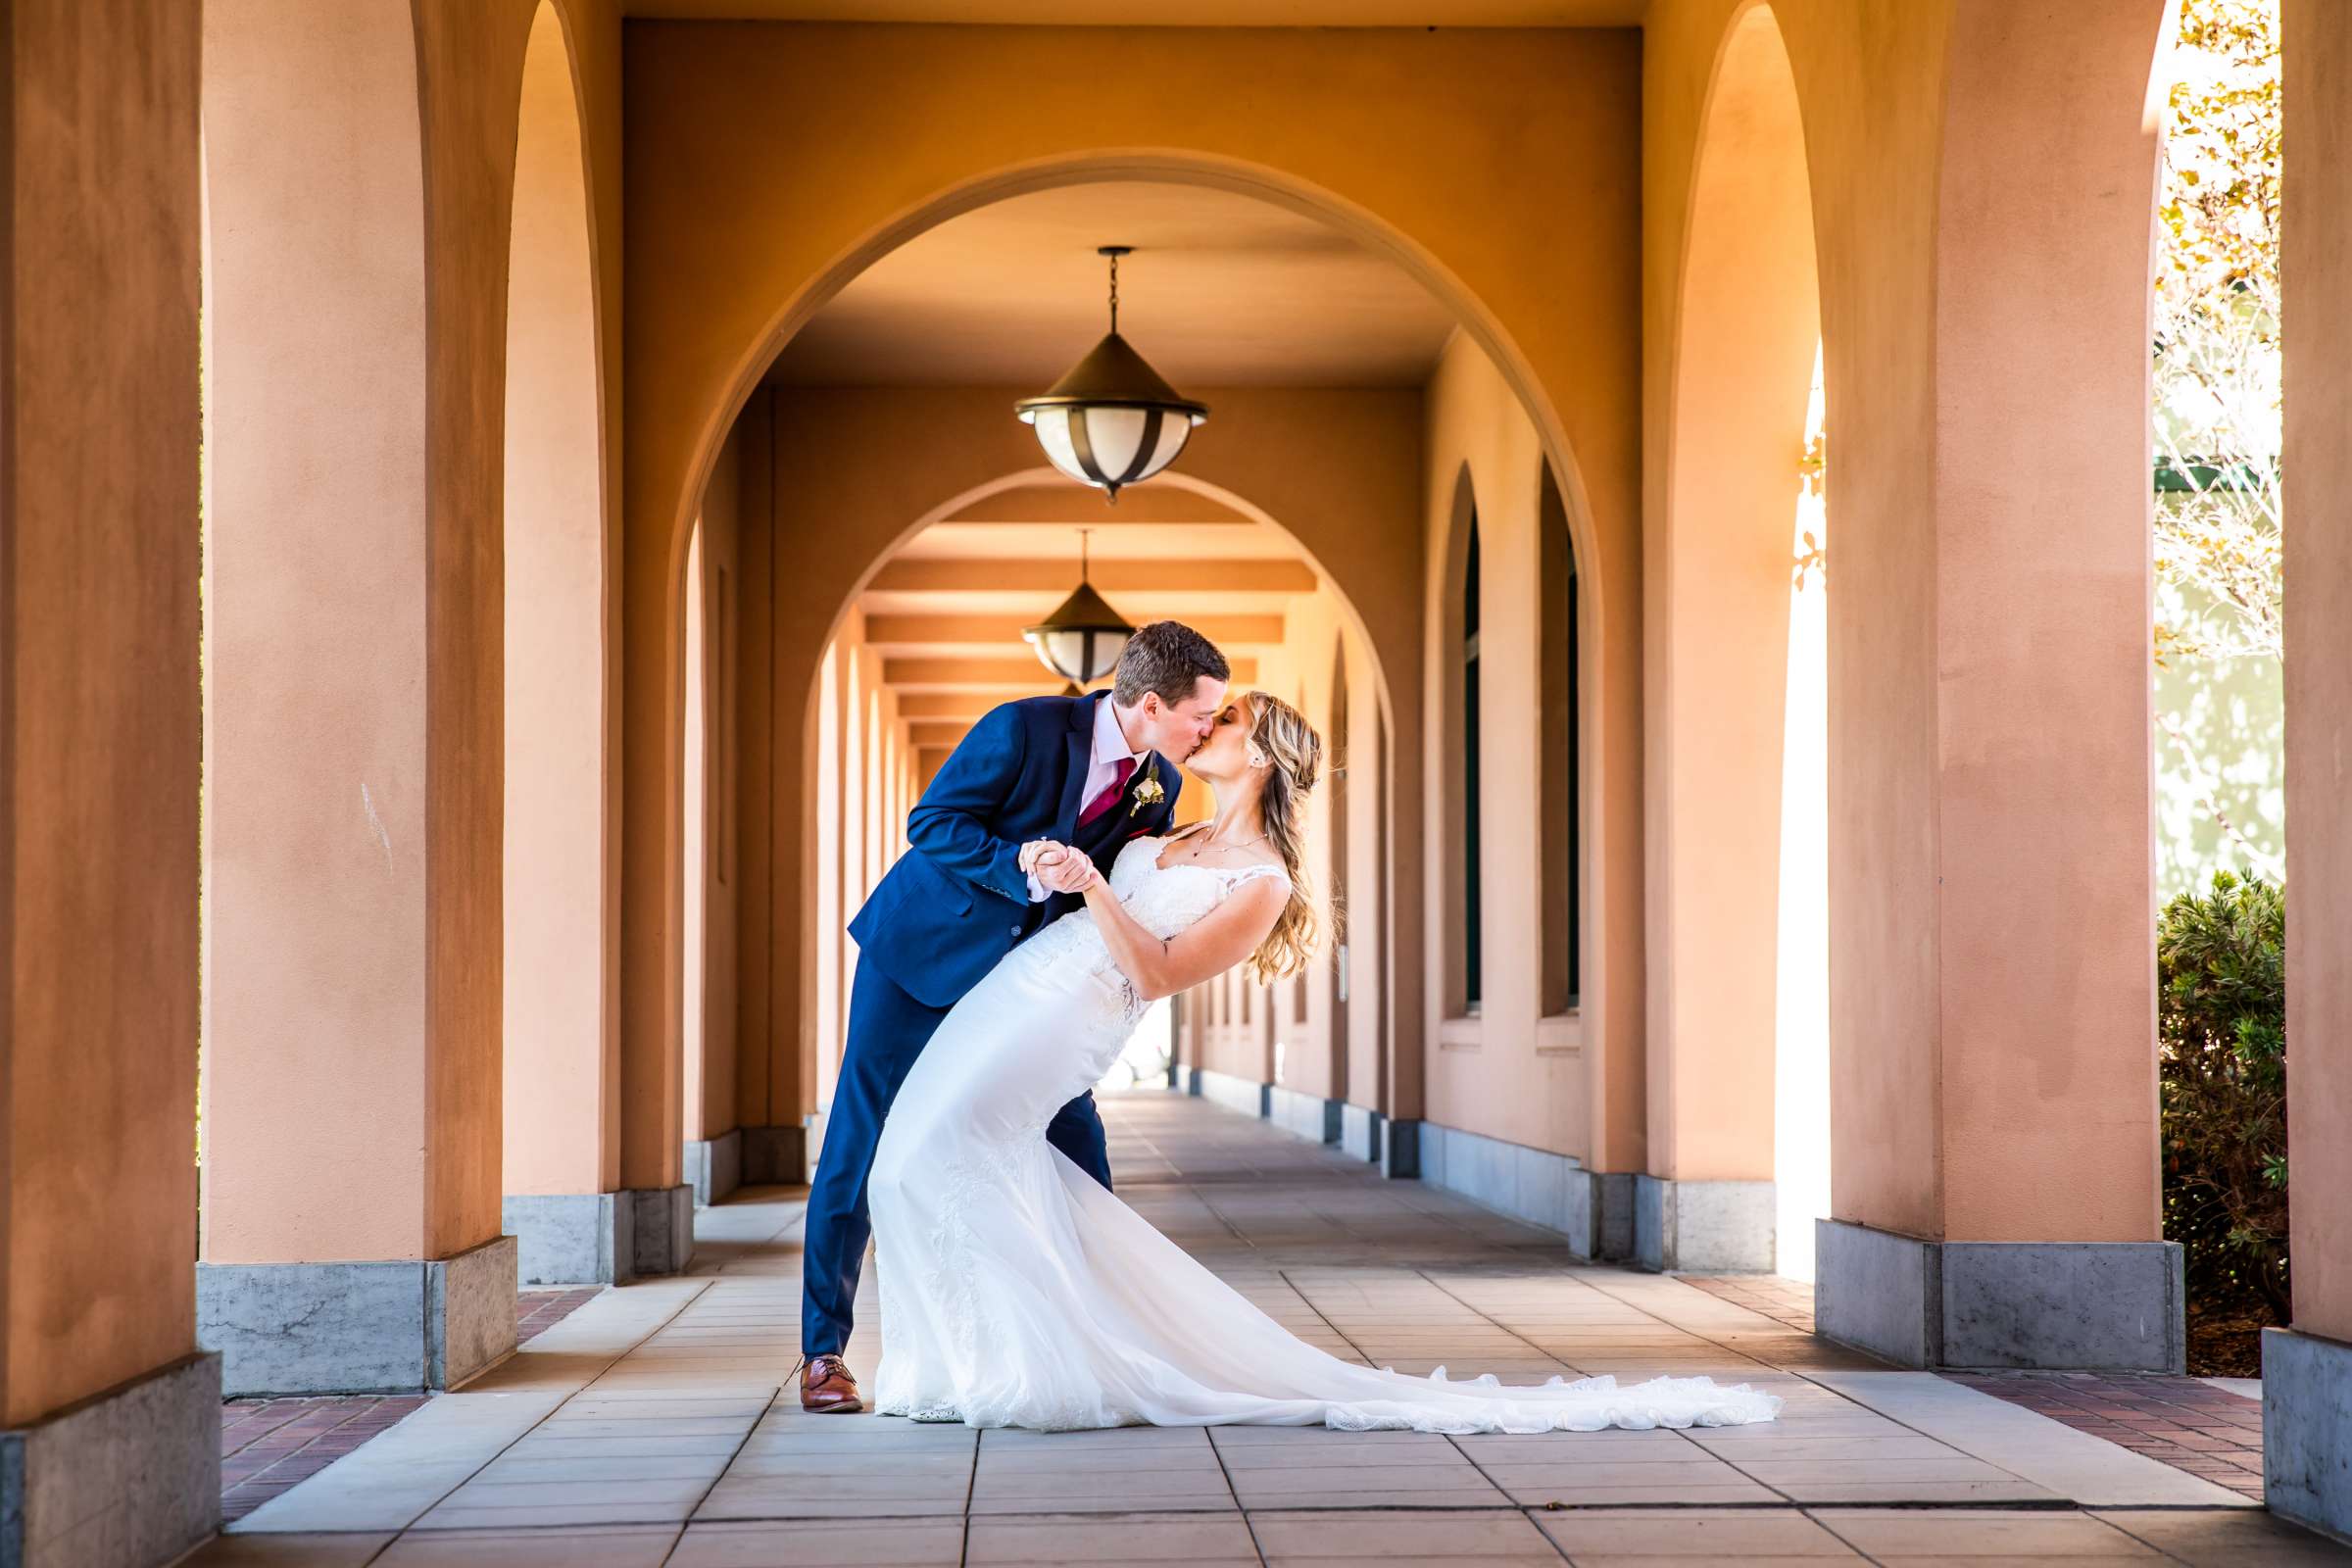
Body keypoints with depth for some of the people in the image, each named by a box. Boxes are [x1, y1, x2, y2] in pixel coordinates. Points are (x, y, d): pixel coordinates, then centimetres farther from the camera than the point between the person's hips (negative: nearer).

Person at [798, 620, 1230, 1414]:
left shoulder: (1158, 784, -5)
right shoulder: (1023, 730, -23)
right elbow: (931, 822, -20)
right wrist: (1023, 865, -32)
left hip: (1025, 972, 5)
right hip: (923, 951, -5)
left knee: (1076, 1143, -1)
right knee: (860, 1143, -3)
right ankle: (823, 1352, 6)